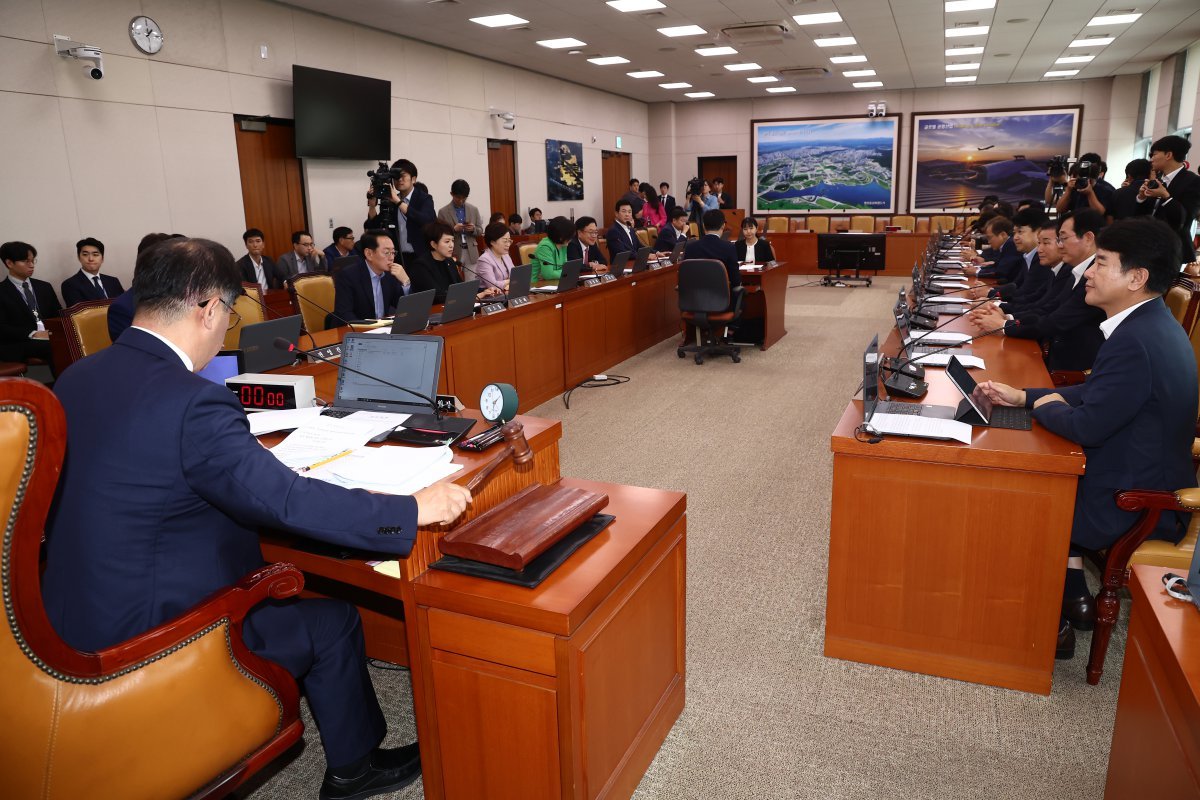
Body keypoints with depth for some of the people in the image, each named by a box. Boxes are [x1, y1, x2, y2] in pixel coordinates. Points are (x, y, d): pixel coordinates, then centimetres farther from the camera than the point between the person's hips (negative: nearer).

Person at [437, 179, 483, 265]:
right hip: (453, 254, -2)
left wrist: (473, 229, -9)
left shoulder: (474, 210, 9)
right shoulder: (443, 212, 0)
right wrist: (453, 229, -17)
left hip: (471, 253, 3)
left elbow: (480, 230, 13)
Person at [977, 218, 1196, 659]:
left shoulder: (1135, 341, -29)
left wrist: (1044, 407, -7)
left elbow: (1086, 426, -27)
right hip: (1147, 482, 9)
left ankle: (1053, 623, 18)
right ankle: (1072, 596, 20)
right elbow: (1095, 392, 12)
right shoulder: (1150, 325, 4)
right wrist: (1023, 396, 5)